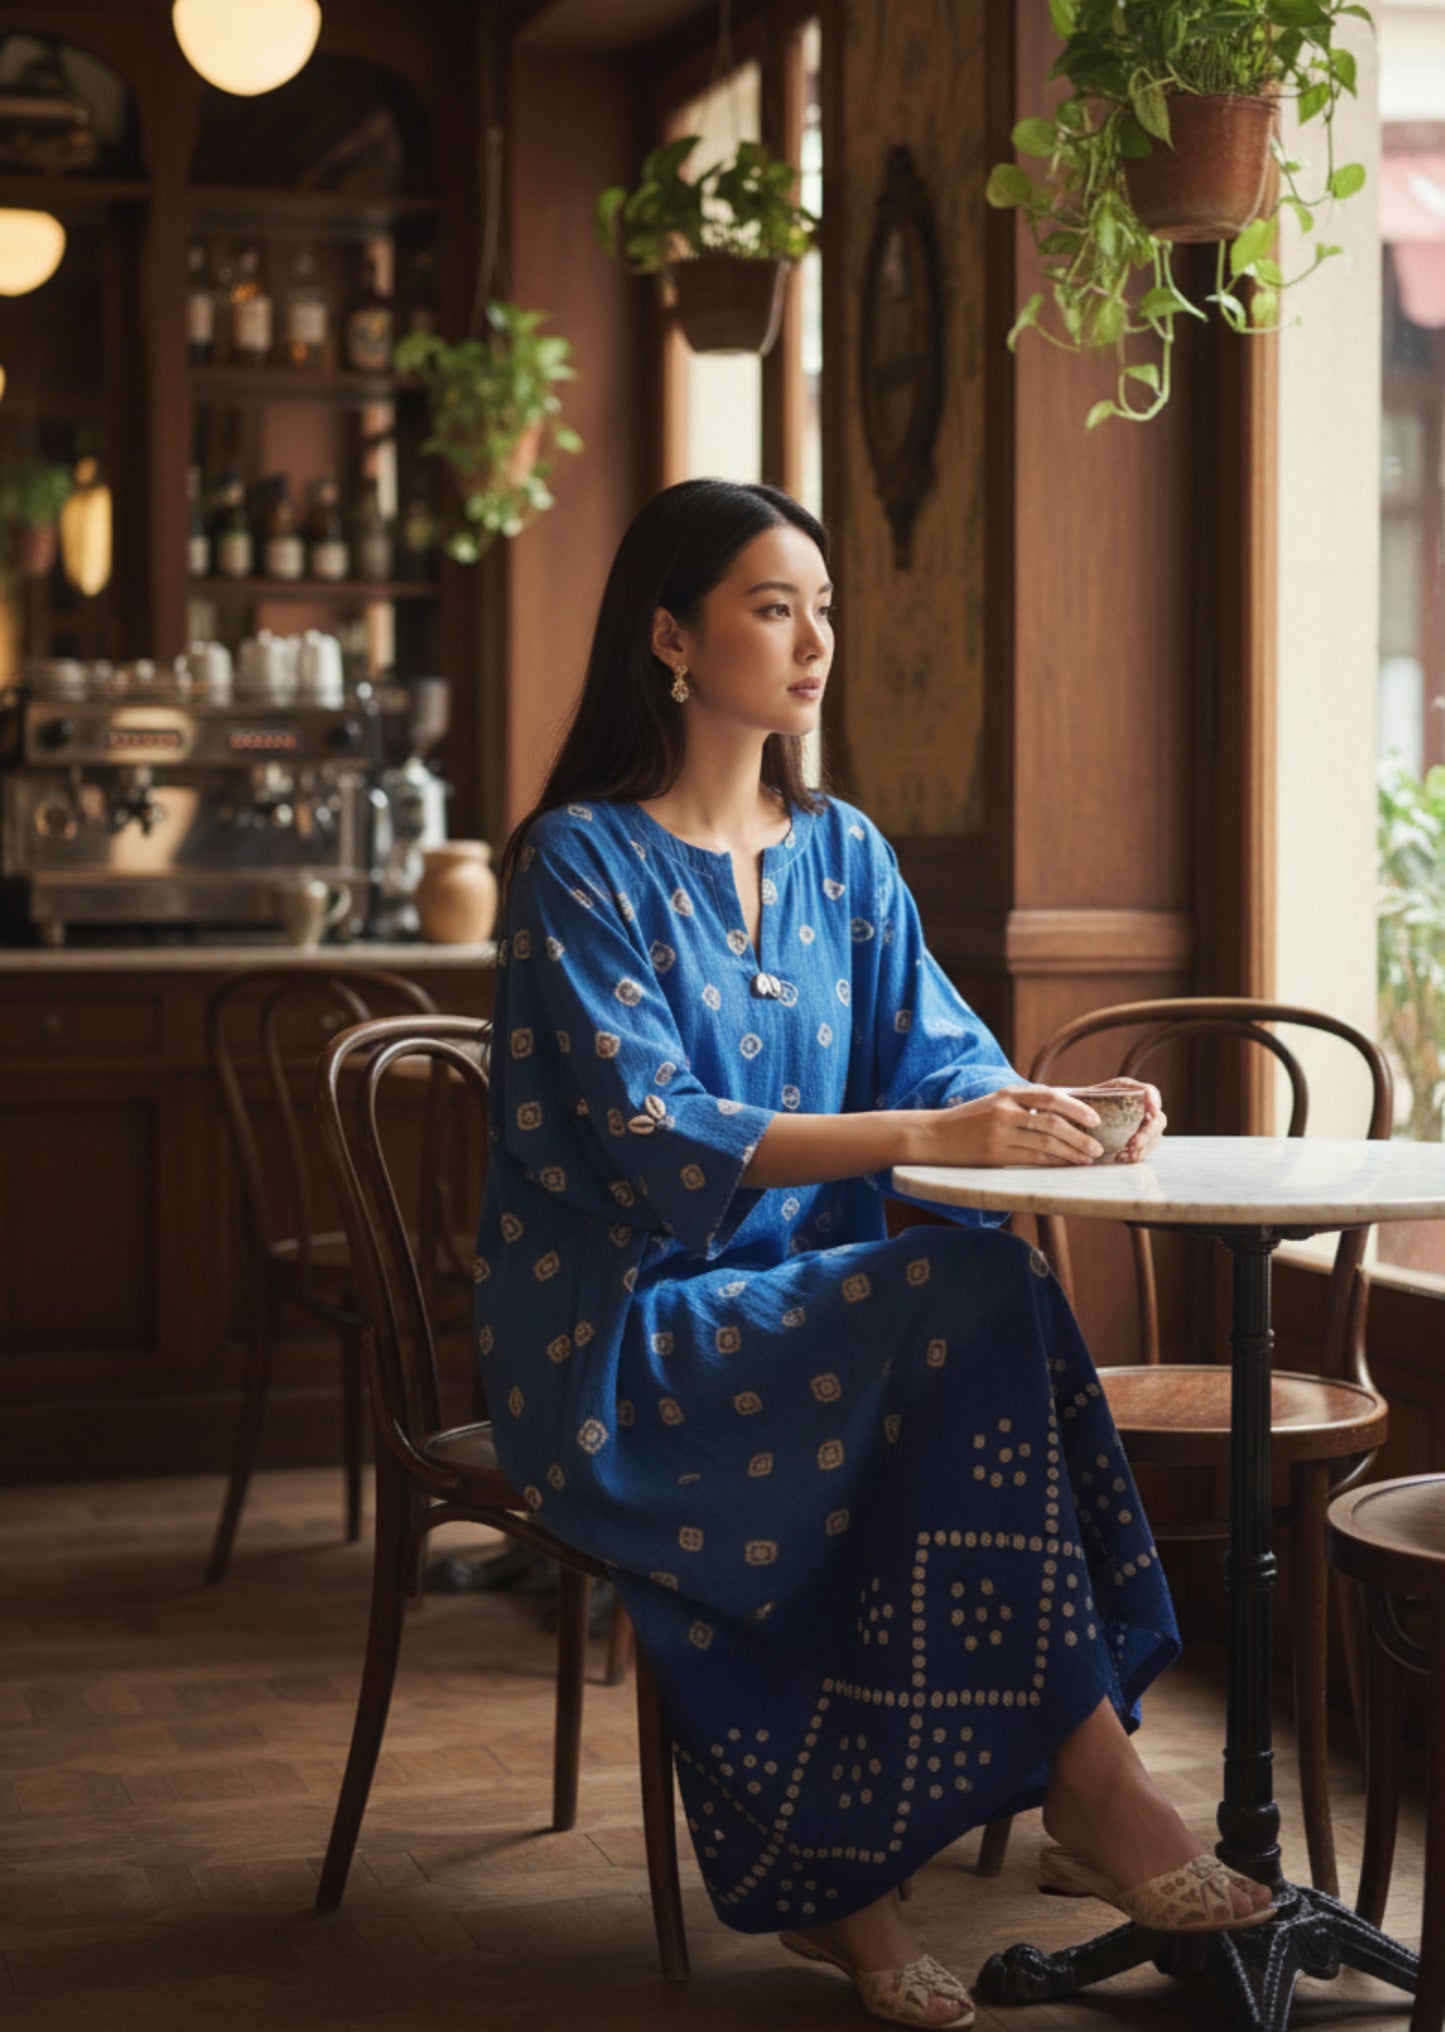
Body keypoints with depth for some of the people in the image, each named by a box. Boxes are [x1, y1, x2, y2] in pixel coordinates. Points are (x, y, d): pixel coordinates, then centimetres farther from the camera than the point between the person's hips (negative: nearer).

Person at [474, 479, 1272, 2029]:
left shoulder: (841, 854, 12)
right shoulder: (579, 860, -9)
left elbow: (942, 1050, 5)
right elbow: (654, 1137, -20)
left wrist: (1045, 1115, -19)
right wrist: (926, 1135, -31)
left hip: (800, 1319, 6)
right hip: (619, 1345, -6)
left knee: (985, 1304, -27)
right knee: (981, 1296, -27)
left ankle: (835, 1883, -21)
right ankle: (1095, 1791, -21)